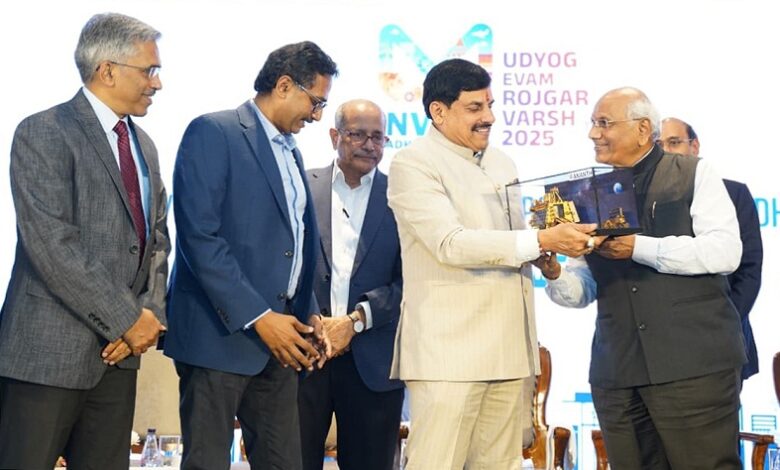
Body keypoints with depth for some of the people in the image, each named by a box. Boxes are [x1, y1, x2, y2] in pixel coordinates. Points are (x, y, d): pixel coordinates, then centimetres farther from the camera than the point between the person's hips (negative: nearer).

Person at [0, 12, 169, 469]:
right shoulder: (43, 134, -9)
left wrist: (150, 312, -3)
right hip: (51, 349, -7)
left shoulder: (143, 145, 16)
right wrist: (127, 320, -15)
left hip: (120, 350, 7)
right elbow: (52, 246, -17)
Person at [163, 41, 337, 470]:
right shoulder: (213, 133, -7)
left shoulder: (291, 153, 19)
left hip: (278, 335, 8)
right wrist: (258, 317, -17)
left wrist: (308, 313, 7)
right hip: (220, 332, -7)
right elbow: (198, 237, -16)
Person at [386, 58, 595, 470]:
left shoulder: (500, 163, 19)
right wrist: (542, 240, -21)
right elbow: (451, 243, -18)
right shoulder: (413, 164, -5)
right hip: (449, 353, -7)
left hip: (508, 350, 7)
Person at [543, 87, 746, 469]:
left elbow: (724, 252, -10)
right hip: (618, 376, 4)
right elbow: (584, 290, 15)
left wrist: (639, 248, -13)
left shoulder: (694, 175, 4)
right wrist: (554, 273, -7)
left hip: (694, 366, -4)